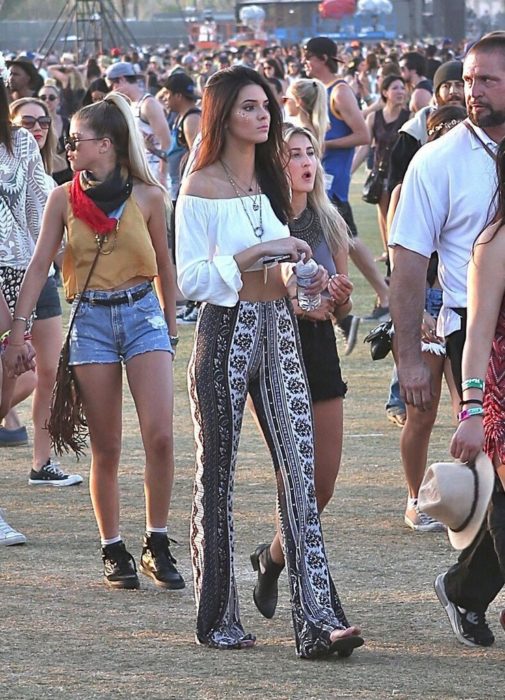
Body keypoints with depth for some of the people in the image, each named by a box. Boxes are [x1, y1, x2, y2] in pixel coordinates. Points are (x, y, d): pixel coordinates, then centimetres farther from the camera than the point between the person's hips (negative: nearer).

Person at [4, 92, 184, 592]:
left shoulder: (147, 197, 1)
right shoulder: (64, 199, 2)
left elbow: (163, 266, 12)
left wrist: (170, 329, 17)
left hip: (142, 312, 0)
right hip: (91, 320, 1)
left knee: (159, 436, -12)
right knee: (105, 448, 2)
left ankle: (156, 547, -1)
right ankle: (113, 552, 11)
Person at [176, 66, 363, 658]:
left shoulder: (271, 180, 15)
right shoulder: (201, 187, -6)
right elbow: (189, 279, -12)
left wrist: (304, 276, 6)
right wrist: (258, 253, -18)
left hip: (278, 328, 5)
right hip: (225, 329, -5)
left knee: (300, 467, -6)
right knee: (217, 475, 3)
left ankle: (316, 619, -13)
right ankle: (217, 619, 14)